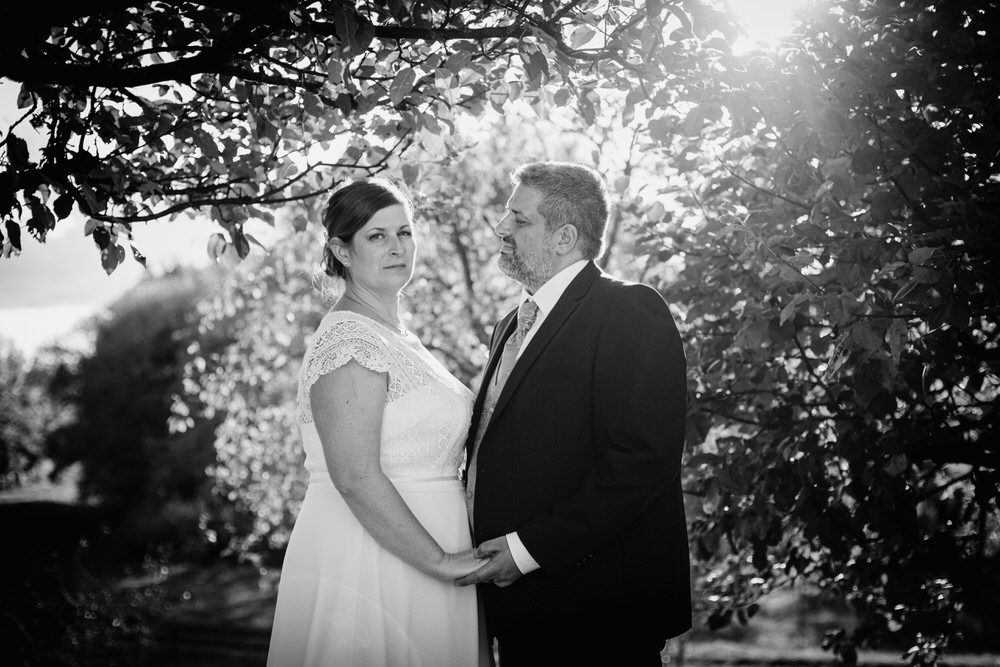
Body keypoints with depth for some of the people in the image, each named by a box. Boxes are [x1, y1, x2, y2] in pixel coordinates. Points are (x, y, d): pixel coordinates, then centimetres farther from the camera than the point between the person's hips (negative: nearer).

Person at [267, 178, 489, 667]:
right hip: (367, 561, -9)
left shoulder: (393, 336, 14)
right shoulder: (348, 338, -16)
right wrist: (441, 560, -19)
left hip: (414, 550, 9)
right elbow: (356, 477, -24)